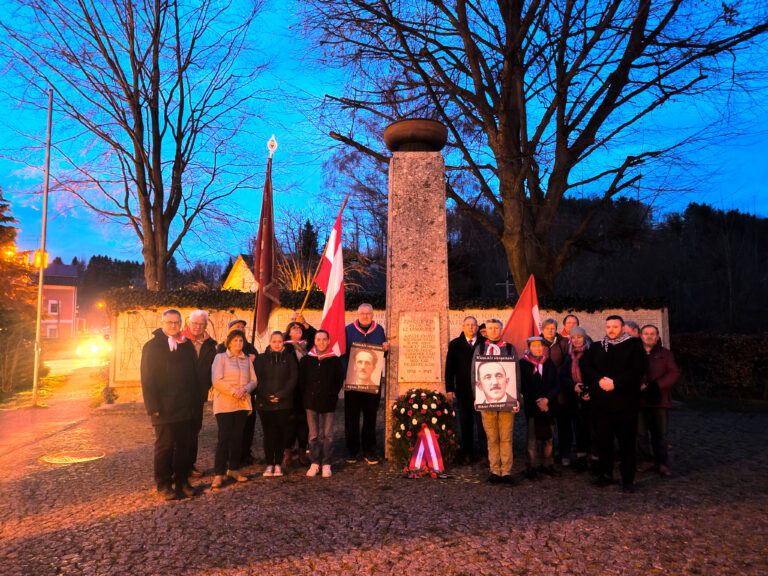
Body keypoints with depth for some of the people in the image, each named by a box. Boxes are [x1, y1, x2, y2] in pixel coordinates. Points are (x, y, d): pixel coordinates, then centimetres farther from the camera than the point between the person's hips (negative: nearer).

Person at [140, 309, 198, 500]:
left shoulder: (187, 346, 10)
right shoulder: (152, 346, -1)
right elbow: (147, 380, -5)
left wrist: (194, 402, 5)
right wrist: (153, 407, -12)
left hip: (186, 407, 4)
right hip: (164, 409, -4)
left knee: (184, 446, 9)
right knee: (164, 447, 3)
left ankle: (182, 481, 21)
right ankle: (163, 485, 15)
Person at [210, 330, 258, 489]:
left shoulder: (247, 360, 15)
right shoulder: (220, 357, 1)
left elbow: (253, 380, 11)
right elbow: (216, 381, -8)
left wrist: (245, 389, -10)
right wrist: (233, 391, -16)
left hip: (243, 403, 4)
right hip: (224, 404, -4)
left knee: (237, 437, 7)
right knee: (224, 438, -7)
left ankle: (233, 469, 18)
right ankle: (219, 474, 0)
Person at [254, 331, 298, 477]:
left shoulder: (289, 358, 6)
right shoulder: (261, 358, 7)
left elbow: (293, 378, -1)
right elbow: (258, 379, -1)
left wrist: (281, 394, -12)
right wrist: (267, 395, -14)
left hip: (284, 403, 0)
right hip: (265, 402, 0)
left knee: (282, 433, 1)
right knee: (268, 433, 2)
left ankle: (278, 464, 12)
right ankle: (269, 464, 12)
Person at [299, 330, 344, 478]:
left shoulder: (334, 360, 1)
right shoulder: (306, 360, 3)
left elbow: (340, 381, 8)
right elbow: (301, 380, 9)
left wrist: (332, 395, 4)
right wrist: (306, 397, 5)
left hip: (328, 403, -1)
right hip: (311, 402, 1)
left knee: (328, 435, 2)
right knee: (313, 435, 6)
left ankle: (326, 464, 10)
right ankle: (314, 463, 14)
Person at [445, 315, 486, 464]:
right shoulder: (455, 344, 6)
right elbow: (449, 368, 4)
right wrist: (449, 389, -2)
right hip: (463, 391, 2)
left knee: (482, 423, 0)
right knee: (465, 424, 10)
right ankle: (467, 453, 22)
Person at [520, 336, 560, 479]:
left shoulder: (549, 363, 10)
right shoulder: (523, 364, -1)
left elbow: (556, 385, 5)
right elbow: (524, 388, -3)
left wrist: (546, 399, -10)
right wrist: (538, 402, -9)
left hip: (548, 406, 4)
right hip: (532, 407, -3)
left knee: (548, 437, 8)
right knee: (532, 438, -4)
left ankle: (547, 465, 21)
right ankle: (530, 467, 4)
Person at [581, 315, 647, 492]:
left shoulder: (634, 345, 2)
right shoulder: (596, 347, 13)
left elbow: (637, 370, -8)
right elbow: (585, 367, 4)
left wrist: (615, 383, -16)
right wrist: (600, 380, -13)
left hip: (625, 402, -3)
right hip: (601, 403, 3)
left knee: (627, 441, 2)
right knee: (603, 440, 9)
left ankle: (628, 479, 12)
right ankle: (605, 475, 22)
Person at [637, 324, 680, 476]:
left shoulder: (665, 354, 8)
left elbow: (674, 374, -3)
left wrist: (655, 386, -13)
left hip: (659, 400, 0)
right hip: (639, 400, 1)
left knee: (660, 434, 3)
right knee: (641, 433, 6)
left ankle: (662, 464, 14)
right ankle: (645, 460, 20)